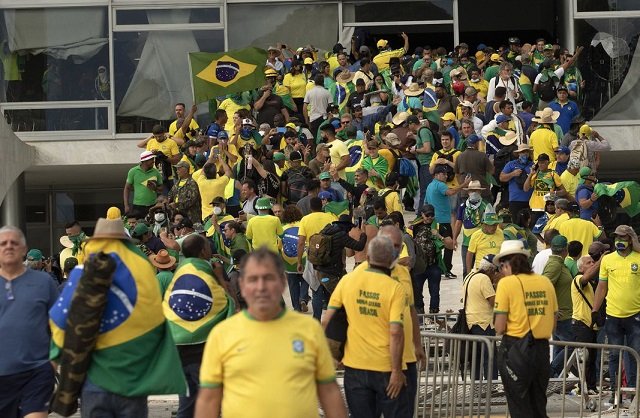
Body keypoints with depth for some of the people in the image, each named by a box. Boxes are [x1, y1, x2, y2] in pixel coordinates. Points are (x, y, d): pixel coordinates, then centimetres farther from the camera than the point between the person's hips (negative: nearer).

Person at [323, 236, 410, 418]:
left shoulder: (347, 281, -1)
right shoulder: (396, 289, -12)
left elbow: (326, 321, 1)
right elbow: (395, 332, -18)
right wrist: (397, 371, -12)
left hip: (355, 366, 3)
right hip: (386, 368, -3)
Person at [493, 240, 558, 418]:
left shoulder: (507, 283, -10)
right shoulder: (545, 282, 4)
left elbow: (500, 328, -12)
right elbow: (553, 324, 10)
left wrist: (498, 328, 9)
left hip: (515, 350, -5)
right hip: (542, 348, 5)